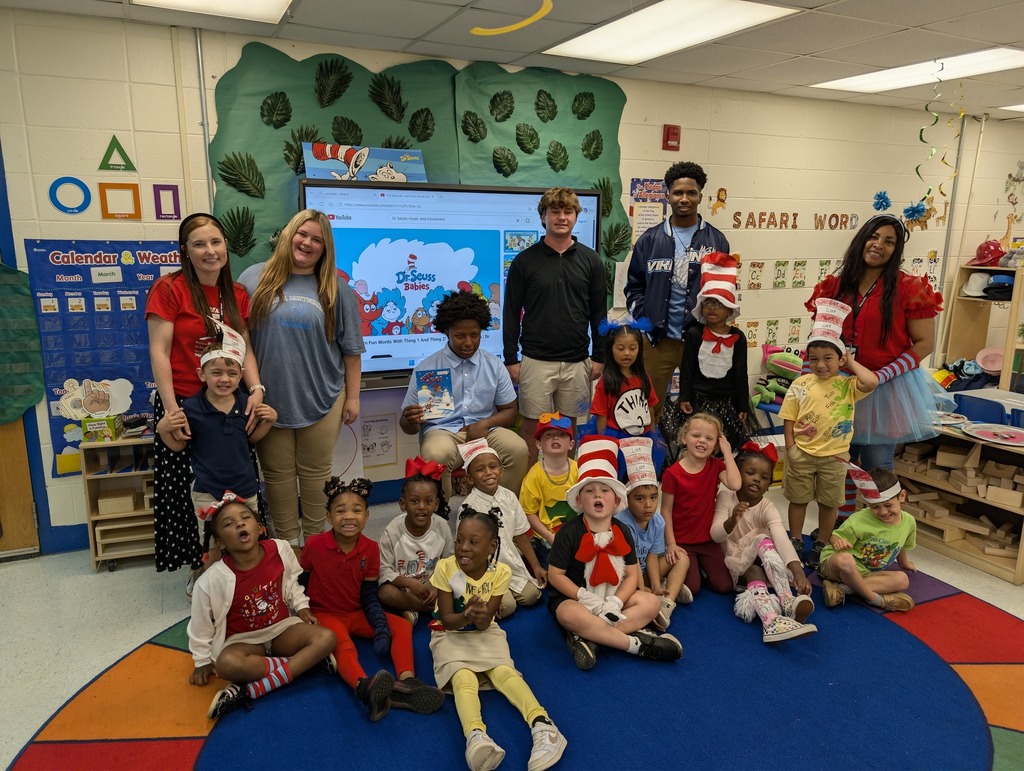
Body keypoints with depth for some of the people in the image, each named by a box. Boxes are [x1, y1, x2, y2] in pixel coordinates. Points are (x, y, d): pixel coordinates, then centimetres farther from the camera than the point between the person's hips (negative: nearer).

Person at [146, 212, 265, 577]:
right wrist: (171, 408, -17)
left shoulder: (237, 294, 8)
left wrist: (256, 389, -8)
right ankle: (199, 569, 25)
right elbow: (159, 352, -11)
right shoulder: (169, 289, -8)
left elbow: (245, 349, 8)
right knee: (188, 490, 5)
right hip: (184, 404, -4)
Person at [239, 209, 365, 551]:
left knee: (315, 472, 10)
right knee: (278, 474, 10)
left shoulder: (336, 289, 3)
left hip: (321, 400, 0)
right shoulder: (256, 278, 2)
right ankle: (287, 541, 25)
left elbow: (350, 348, 5)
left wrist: (352, 396, 3)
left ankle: (315, 540, 26)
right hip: (269, 398, 0)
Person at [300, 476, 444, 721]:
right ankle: (365, 688, -64)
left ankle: (406, 680, -37)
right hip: (325, 613, -5)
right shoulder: (314, 545, -15)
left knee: (402, 626, -15)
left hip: (357, 613, 5)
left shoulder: (371, 549, -6)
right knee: (344, 647, -35)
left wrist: (381, 628, -15)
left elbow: (369, 596, -2)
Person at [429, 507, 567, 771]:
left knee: (504, 671, -25)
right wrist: (467, 616, -37)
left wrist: (480, 616, -39)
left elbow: (485, 624, -14)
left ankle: (542, 725, -41)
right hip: (450, 634, -1)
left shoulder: (501, 572, -16)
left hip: (485, 632, 2)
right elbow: (447, 620, -15)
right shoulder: (445, 568, -19)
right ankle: (476, 736, -54)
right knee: (462, 677, -30)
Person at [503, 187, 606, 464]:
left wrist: (598, 357, 5)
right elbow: (511, 313, 1)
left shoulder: (590, 260, 5)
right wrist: (511, 359, -2)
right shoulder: (525, 260, 0)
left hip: (577, 362, 2)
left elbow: (599, 312, 8)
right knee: (532, 426, 3)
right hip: (536, 361, -2)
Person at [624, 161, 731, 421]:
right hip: (657, 340, 0)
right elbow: (634, 287, 8)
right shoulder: (649, 239, 4)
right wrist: (645, 321, -4)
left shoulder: (716, 241, 4)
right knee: (649, 408, 10)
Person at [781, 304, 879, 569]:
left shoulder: (848, 385, -6)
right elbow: (789, 419, -2)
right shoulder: (800, 384, -5)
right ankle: (795, 543, 29)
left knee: (829, 502, 13)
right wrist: (790, 448, -9)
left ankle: (821, 545, 31)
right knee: (798, 499, 13)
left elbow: (871, 382, -28)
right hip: (801, 454, 0)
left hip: (834, 456, 0)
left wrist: (852, 363, -12)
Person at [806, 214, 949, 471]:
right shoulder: (836, 285, 2)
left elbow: (924, 343, -8)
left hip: (888, 388, -3)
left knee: (876, 467, 8)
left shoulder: (909, 288, -8)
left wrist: (880, 376, -17)